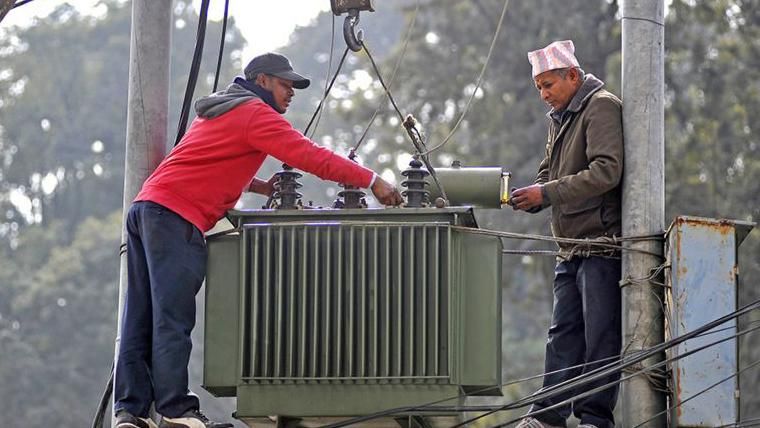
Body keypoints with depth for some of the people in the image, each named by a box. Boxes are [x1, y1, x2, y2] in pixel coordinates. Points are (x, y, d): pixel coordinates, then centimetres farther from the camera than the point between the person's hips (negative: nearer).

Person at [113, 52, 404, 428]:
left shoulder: (221, 111, 26)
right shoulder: (256, 114, -4)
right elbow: (310, 156, -11)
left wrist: (260, 186, 19)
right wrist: (371, 181, -9)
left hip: (145, 208, 9)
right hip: (176, 217, -9)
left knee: (141, 319, 5)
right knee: (173, 319, -12)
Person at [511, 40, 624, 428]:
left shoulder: (601, 107, -8)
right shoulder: (559, 117, 21)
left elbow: (606, 171, -19)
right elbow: (550, 175, 25)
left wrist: (547, 193, -19)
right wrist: (531, 197, 2)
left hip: (602, 242, -9)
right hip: (571, 250, 9)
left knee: (600, 335, -6)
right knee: (563, 334, 8)